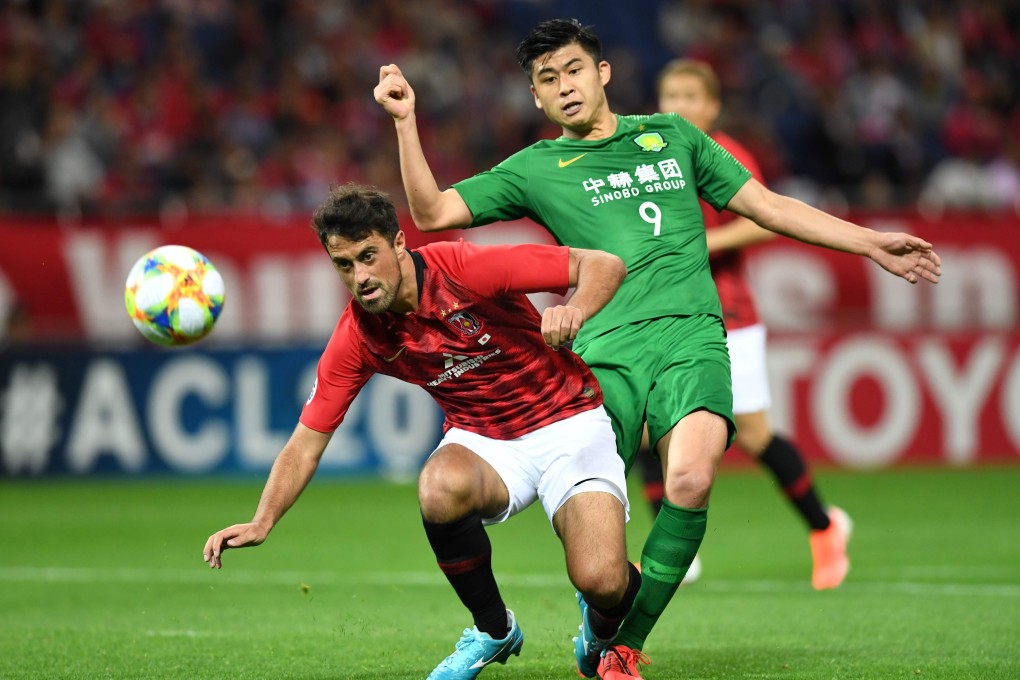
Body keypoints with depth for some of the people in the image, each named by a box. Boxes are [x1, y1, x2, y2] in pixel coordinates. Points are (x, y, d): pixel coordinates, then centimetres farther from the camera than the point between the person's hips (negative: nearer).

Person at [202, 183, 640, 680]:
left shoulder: (465, 268, -22)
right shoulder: (356, 339, -10)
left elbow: (605, 265, -19)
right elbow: (308, 440, -3)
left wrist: (575, 311, -41)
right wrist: (262, 523, -17)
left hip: (566, 421, -3)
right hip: (481, 438, 3)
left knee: (601, 580, -25)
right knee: (440, 488, -35)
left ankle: (602, 628, 17)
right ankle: (493, 630, -6)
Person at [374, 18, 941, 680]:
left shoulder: (672, 136, 21)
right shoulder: (535, 169, 16)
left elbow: (767, 206, 25)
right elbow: (433, 212, 9)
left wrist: (872, 244, 22)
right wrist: (406, 122, -2)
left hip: (691, 336, 0)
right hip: (605, 348, 0)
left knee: (690, 481, -26)